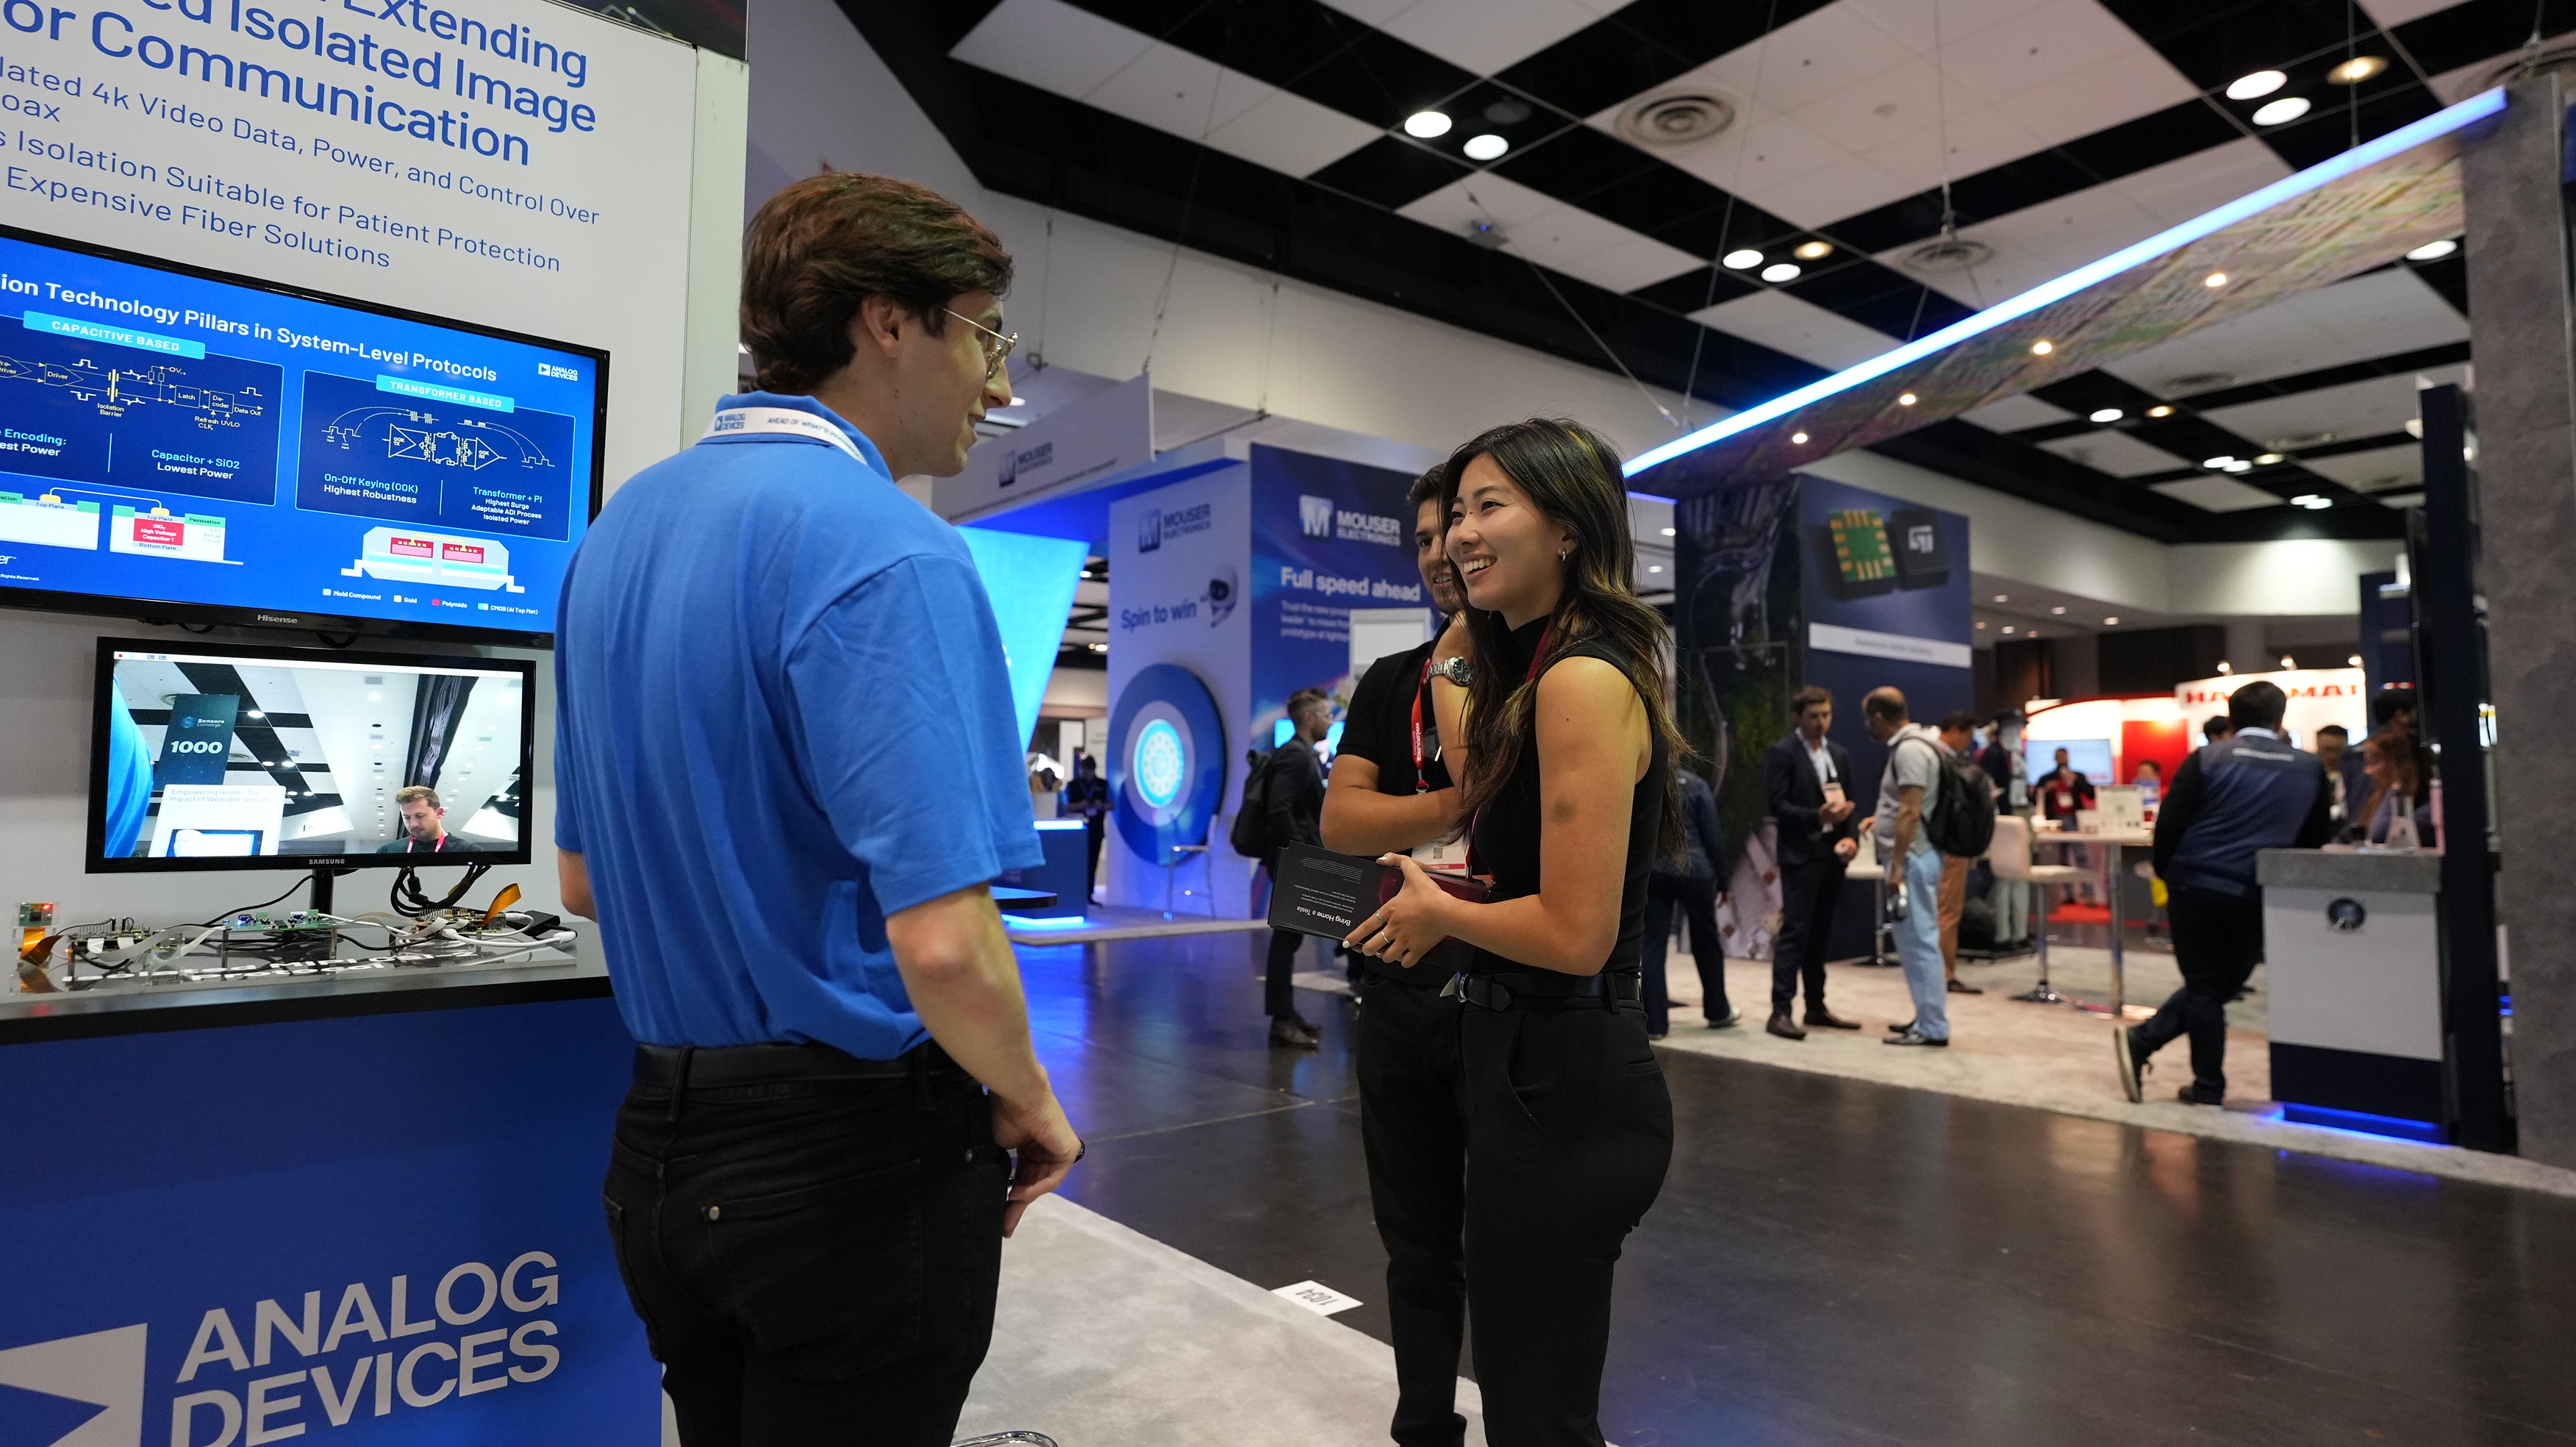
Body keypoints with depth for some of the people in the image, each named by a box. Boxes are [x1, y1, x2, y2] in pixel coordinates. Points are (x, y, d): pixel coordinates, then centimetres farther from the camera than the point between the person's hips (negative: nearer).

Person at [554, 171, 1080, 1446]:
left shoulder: (620, 528, 6)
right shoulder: (887, 552, -21)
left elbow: (586, 883, 11)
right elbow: (943, 944, -28)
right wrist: (1028, 1103, -9)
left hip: (661, 1139, 8)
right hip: (854, 1151, -8)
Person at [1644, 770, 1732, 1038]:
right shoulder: (1696, 785, 1)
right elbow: (1713, 835, 0)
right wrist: (1722, 878, 7)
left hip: (1650, 872, 1)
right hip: (1692, 870, -1)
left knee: (1652, 945, 4)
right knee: (1706, 941, 15)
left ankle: (1654, 1022, 2)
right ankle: (1717, 1011, 28)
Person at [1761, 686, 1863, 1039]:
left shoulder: (1840, 755, 15)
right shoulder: (1782, 753, -5)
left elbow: (1849, 803, 16)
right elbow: (1777, 805, -12)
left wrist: (1851, 836, -2)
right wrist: (1818, 816, -25)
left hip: (1833, 854, 6)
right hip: (1800, 854, -6)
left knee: (1820, 933, 13)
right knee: (1794, 931, -9)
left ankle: (1816, 1007, 20)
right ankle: (1780, 1011, -8)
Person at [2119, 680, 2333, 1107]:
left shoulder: (2208, 759, -4)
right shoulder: (2310, 768, 5)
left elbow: (2170, 821, -10)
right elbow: (2316, 837, 12)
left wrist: (2164, 870, 5)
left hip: (2197, 887, -2)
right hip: (2260, 895, 2)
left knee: (2204, 988, 7)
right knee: (2224, 986, 16)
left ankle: (2209, 1086, 10)